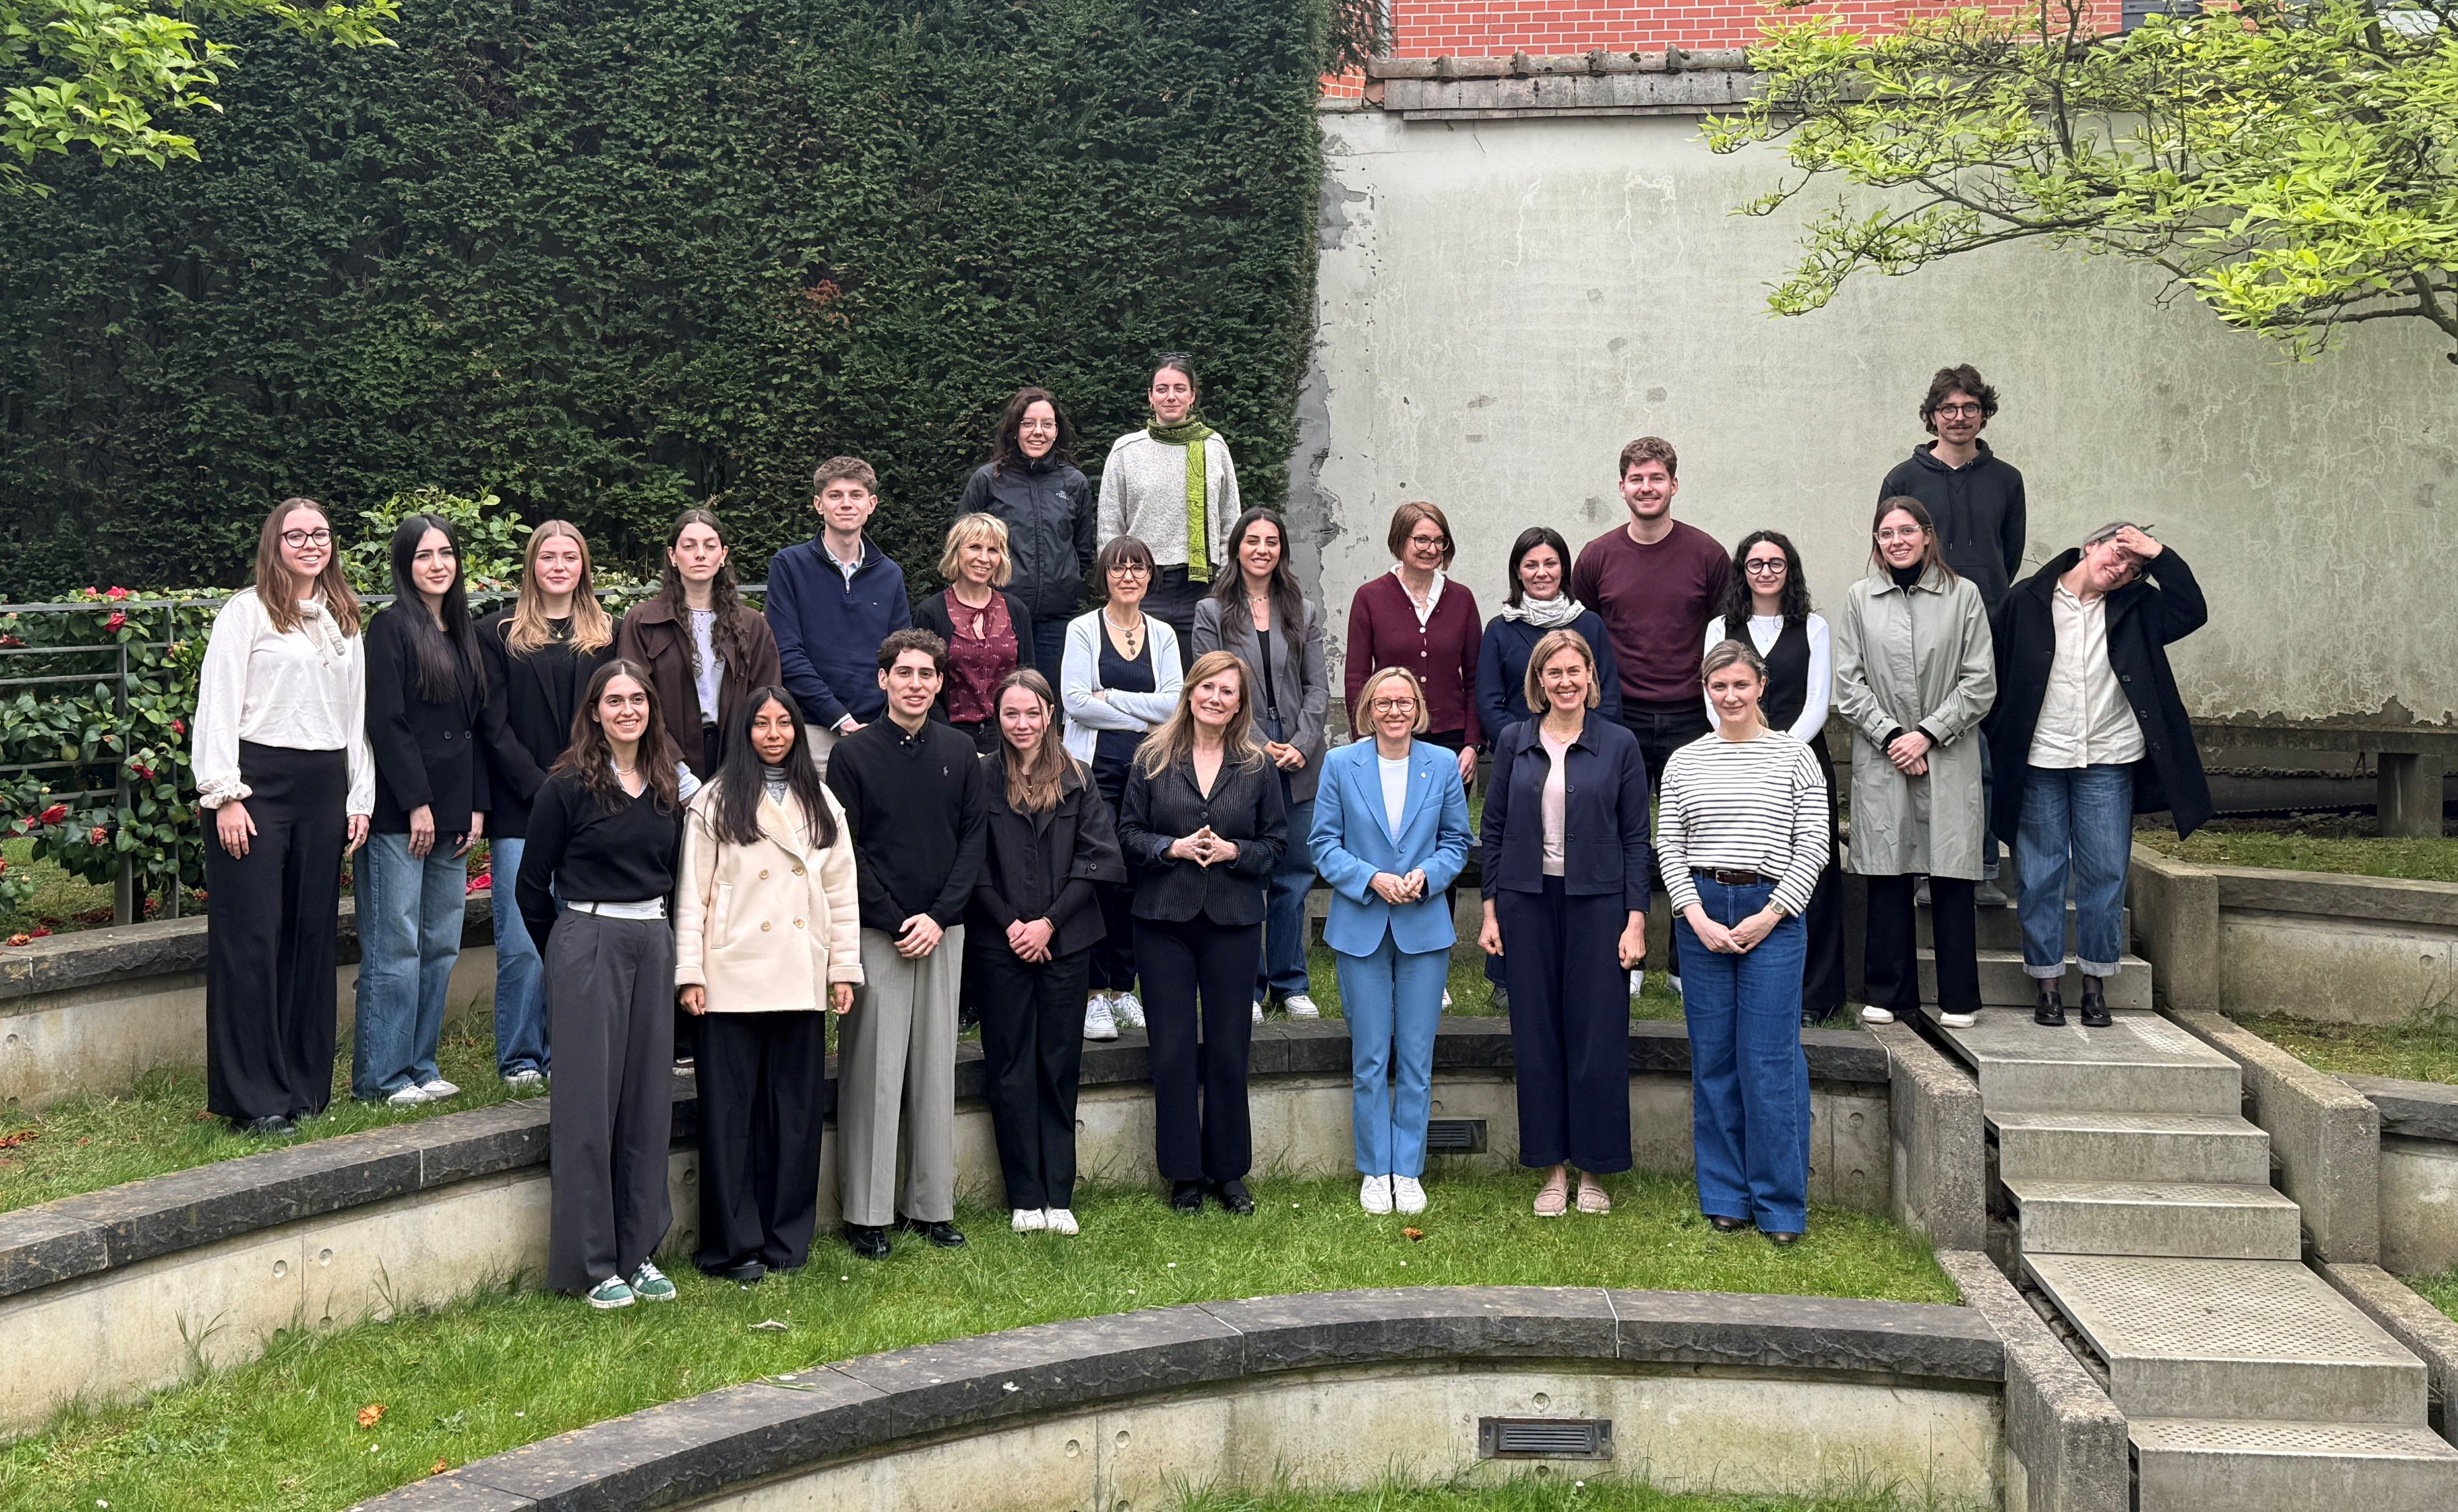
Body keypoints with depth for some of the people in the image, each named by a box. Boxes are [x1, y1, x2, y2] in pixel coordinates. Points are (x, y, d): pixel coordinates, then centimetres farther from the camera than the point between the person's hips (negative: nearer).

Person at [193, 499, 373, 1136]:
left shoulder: (344, 621, 17)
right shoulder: (246, 612, -1)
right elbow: (217, 706, -6)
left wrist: (360, 798, 12)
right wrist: (224, 795, -13)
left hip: (325, 786, 6)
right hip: (259, 783, -5)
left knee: (313, 933, 8)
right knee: (252, 937, -5)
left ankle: (305, 1083, 16)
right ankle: (254, 1099, -1)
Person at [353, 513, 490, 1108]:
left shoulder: (465, 634, 16)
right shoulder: (390, 629, -4)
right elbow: (386, 723, -11)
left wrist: (477, 805, 9)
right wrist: (417, 803, -14)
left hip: (452, 812, 7)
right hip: (398, 814, -7)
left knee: (441, 945, 9)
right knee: (395, 947, -4)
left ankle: (420, 1065, 17)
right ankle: (381, 1077, 2)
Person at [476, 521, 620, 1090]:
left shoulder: (609, 634, 12)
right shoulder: (499, 633, 5)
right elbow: (496, 727, 0)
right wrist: (544, 789, -10)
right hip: (520, 813, -2)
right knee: (522, 945, -6)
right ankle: (520, 1059, 4)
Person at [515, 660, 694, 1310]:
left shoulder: (671, 783, 9)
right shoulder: (568, 786, -5)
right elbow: (532, 884, -1)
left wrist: (659, 933, 11)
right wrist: (563, 953, 5)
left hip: (653, 945, 5)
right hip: (587, 944, -5)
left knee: (649, 1099, 8)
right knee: (589, 1101, -2)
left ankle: (639, 1252, 18)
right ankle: (592, 1263, 6)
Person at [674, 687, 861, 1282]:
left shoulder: (822, 804, 12)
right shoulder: (715, 803, 2)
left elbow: (842, 891, 12)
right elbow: (692, 893, -1)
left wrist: (844, 967, 6)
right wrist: (690, 974, -7)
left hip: (801, 982, 3)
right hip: (734, 980, -3)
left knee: (796, 1109, 7)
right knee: (731, 1111, 0)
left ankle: (787, 1239, 17)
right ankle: (733, 1245, 7)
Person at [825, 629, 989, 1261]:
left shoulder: (959, 753, 8)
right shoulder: (853, 754, -1)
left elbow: (974, 839, 5)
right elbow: (845, 852, -4)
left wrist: (938, 917, -7)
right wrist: (898, 923, -11)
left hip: (943, 931, 3)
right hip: (877, 935, -3)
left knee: (936, 1069, 7)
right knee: (873, 1071, -2)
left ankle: (932, 1205, 15)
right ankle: (867, 1213, 5)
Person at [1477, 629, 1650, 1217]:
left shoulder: (1619, 745, 0)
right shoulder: (1514, 742, 5)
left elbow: (1636, 839, 0)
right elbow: (1494, 830, 8)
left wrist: (1636, 921, -5)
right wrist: (1490, 910, 3)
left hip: (1595, 903, -2)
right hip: (1527, 903, 2)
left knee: (1597, 1035, 1)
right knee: (1536, 1035, 5)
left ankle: (1593, 1171, 14)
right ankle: (1553, 1168, 16)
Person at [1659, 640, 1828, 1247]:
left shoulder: (1794, 757, 2)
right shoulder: (1684, 763, 8)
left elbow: (1813, 846, -1)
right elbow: (1668, 847, 7)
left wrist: (1770, 916, -9)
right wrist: (1697, 917, -6)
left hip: (1772, 913, -2)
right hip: (1701, 914, 3)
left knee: (1772, 1060, -4)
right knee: (1713, 1058, 6)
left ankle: (1781, 1206, 5)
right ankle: (1726, 1198, 16)